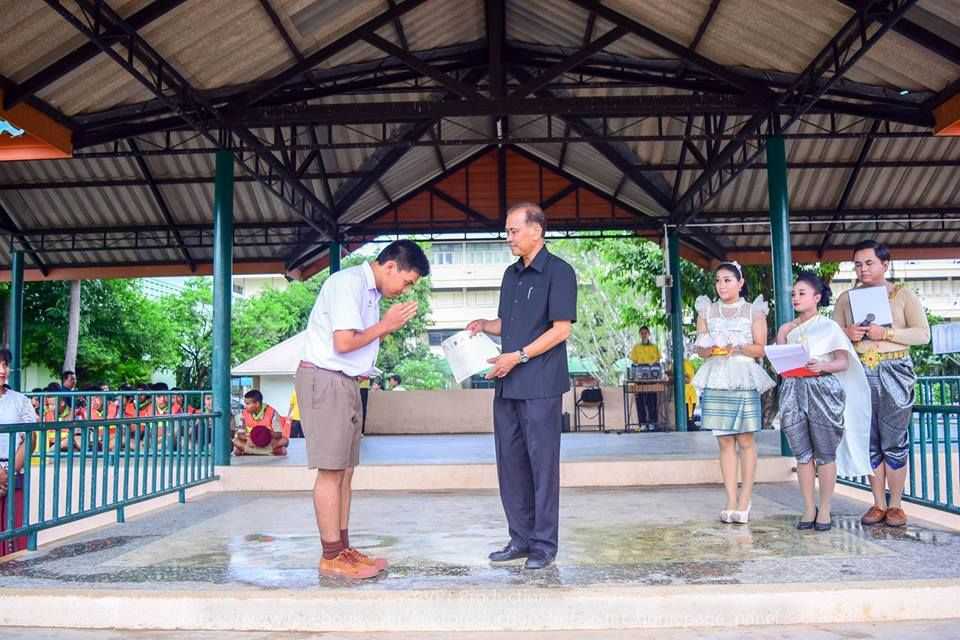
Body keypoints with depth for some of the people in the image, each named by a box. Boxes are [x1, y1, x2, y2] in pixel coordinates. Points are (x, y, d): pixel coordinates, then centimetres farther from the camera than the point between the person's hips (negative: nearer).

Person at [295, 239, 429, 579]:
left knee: (344, 469, 9)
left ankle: (343, 549, 15)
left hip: (346, 382, 10)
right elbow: (343, 343, -21)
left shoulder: (370, 291, 15)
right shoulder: (348, 283, -15)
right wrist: (384, 325, -11)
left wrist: (388, 327, 1)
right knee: (331, 470, -6)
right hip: (325, 379, -10)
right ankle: (332, 557, 0)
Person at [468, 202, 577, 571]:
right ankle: (520, 539, 22)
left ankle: (544, 544, 11)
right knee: (510, 463, 10)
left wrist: (518, 356, -17)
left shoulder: (558, 272, -7)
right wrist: (483, 325, 3)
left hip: (541, 386, -7)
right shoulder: (511, 274, 16)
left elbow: (561, 329, -12)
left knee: (542, 463, 0)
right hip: (507, 385, 8)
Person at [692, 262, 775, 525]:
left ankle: (745, 500, 3)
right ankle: (731, 500, 3)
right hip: (716, 379, 2)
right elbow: (700, 349, 11)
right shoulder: (706, 311, 13)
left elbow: (761, 348, 3)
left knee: (745, 440, -3)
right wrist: (709, 349, -10)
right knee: (725, 441, 0)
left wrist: (738, 348, -13)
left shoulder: (754, 311, 8)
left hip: (744, 378, -2)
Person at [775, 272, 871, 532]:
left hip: (823, 390, -4)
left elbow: (844, 362, -3)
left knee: (825, 453, 1)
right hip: (793, 391, 4)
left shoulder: (829, 327, 3)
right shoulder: (787, 329, 15)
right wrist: (781, 336, 1)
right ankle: (809, 508, 12)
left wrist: (822, 366, -22)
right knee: (802, 453, 4)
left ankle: (824, 509, 9)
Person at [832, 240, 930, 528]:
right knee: (870, 441, 7)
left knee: (894, 441, 0)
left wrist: (885, 333, -16)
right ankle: (878, 504, 16)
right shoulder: (846, 298, 10)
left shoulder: (904, 295, 2)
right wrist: (846, 334, -10)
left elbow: (923, 334, -4)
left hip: (895, 374, -3)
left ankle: (896, 505, 11)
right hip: (860, 375, 3)